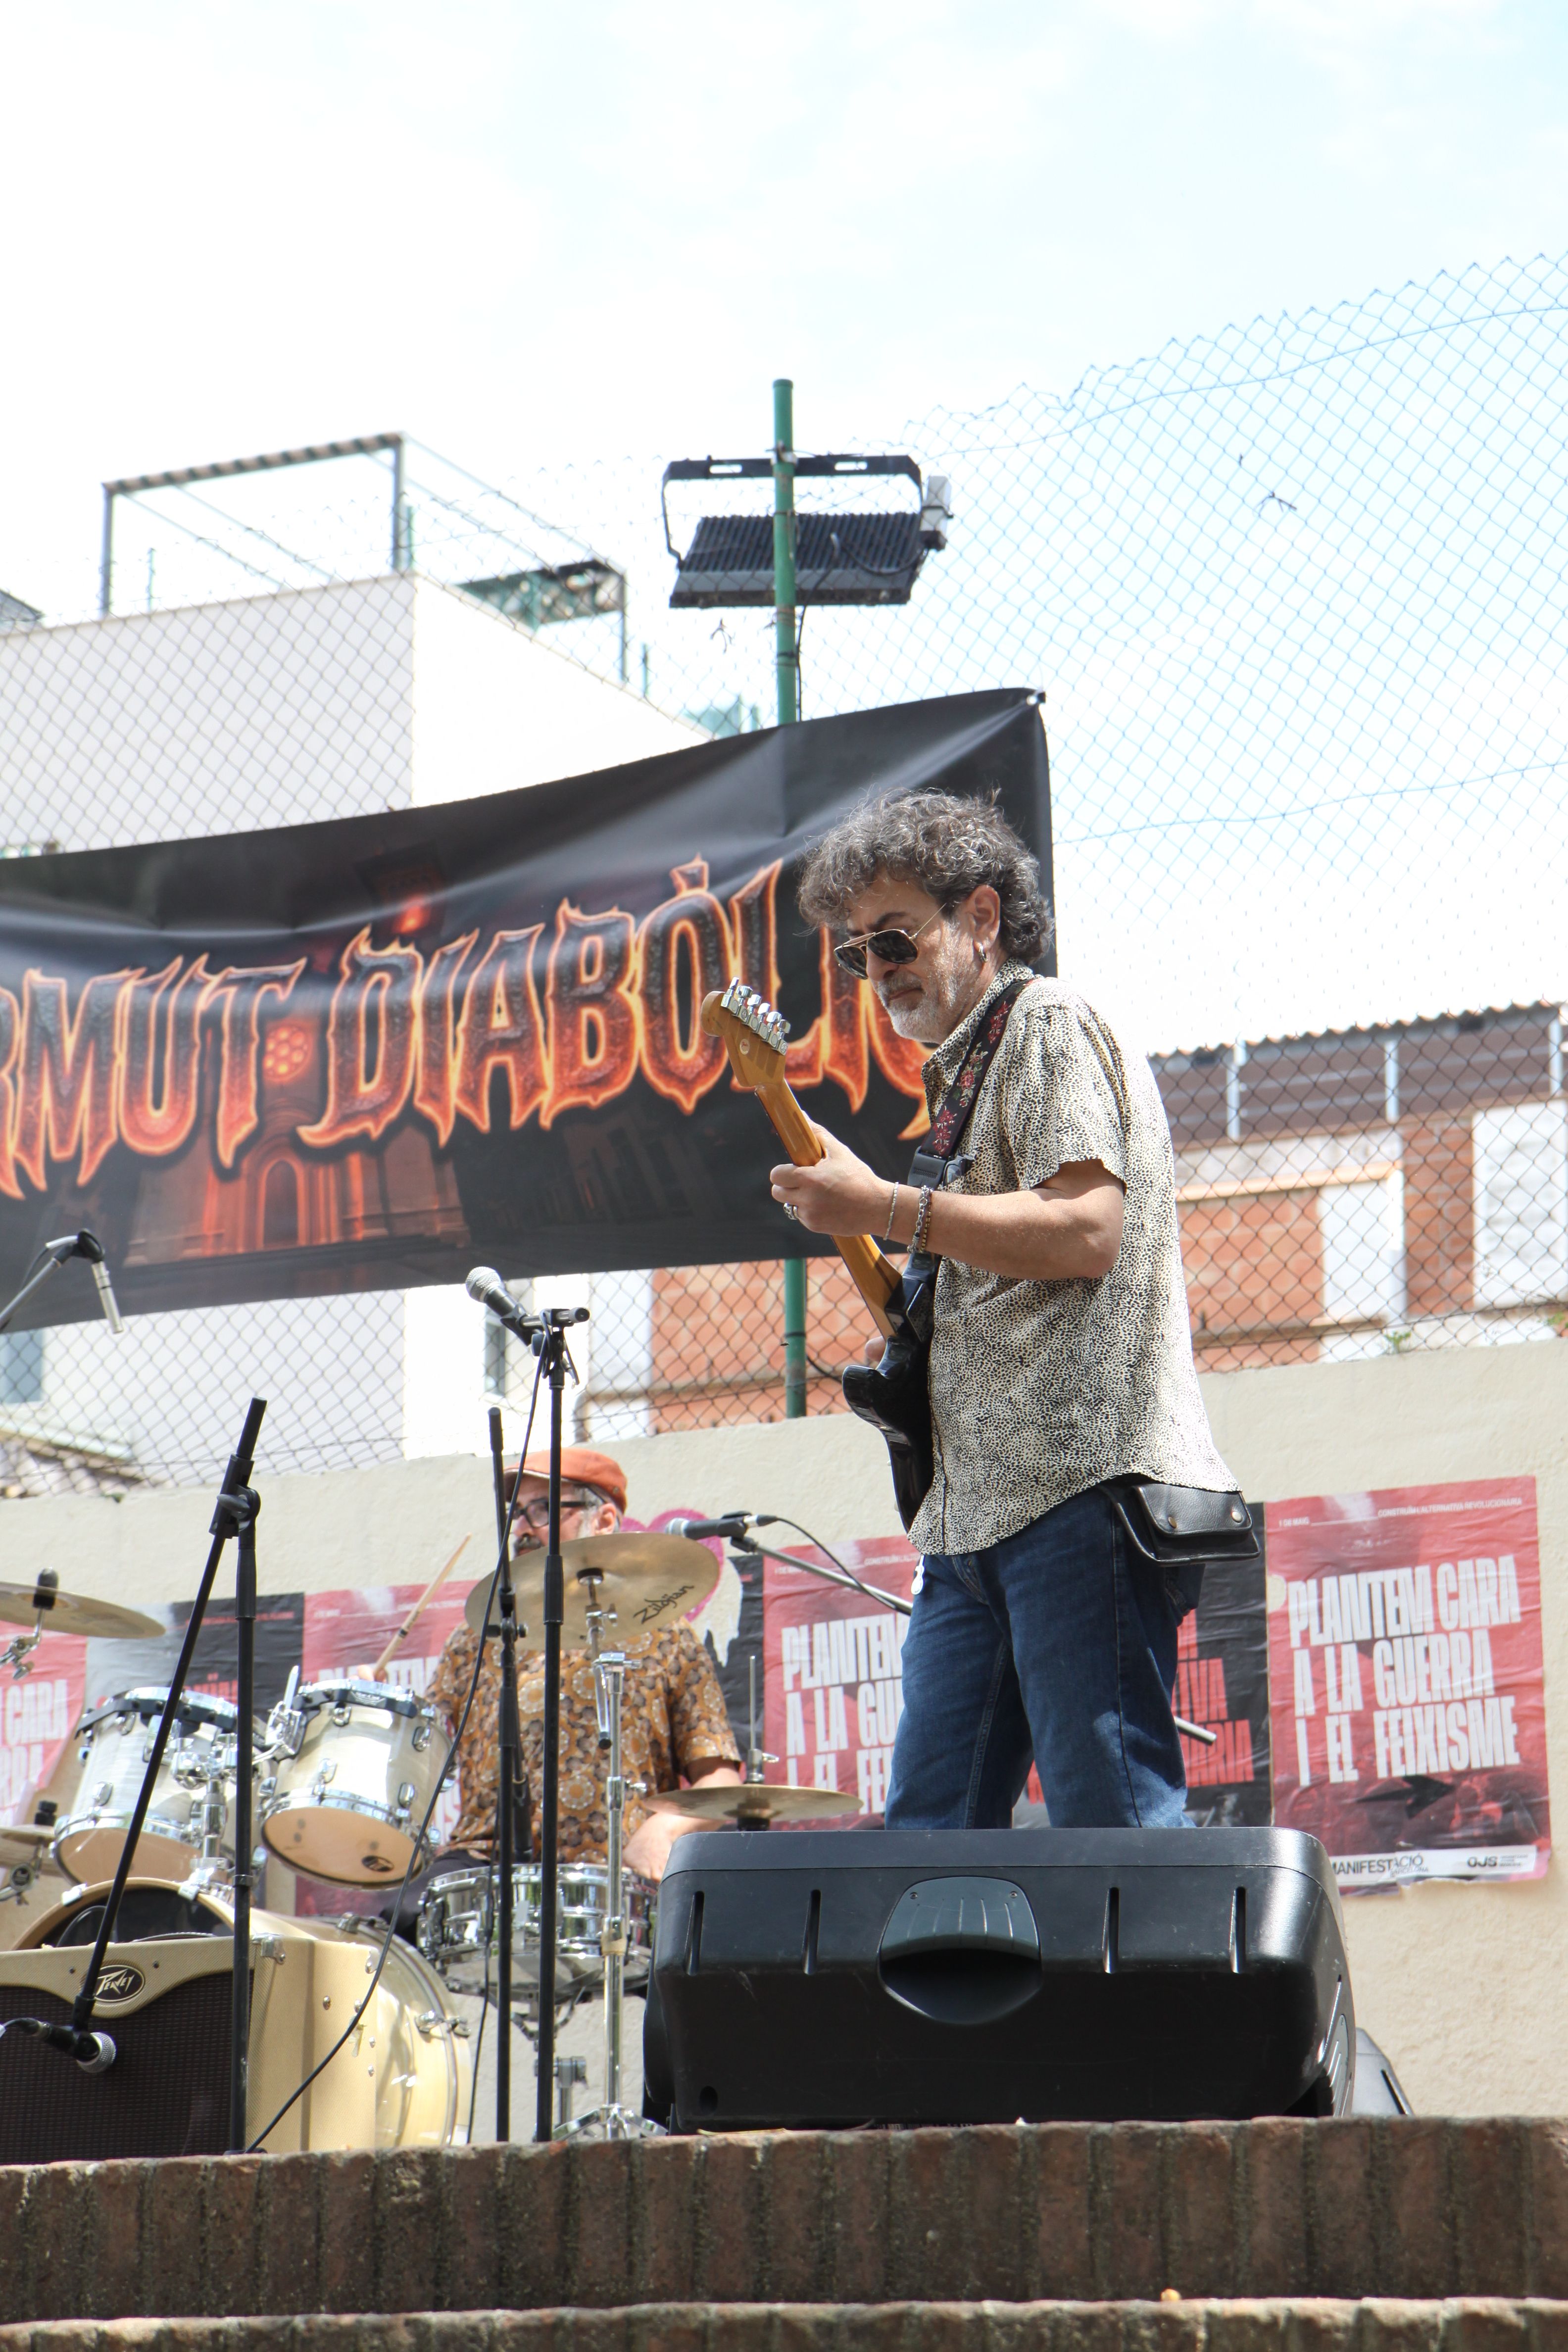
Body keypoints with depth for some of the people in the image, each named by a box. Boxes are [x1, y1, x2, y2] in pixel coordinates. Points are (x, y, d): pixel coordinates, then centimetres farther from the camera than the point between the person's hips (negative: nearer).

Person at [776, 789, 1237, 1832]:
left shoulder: (1051, 1024, -2)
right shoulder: (969, 1068, 27)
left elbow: (1085, 1231, -17)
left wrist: (885, 1210, -15)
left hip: (1080, 1483, -10)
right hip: (979, 1511, 10)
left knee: (1112, 1834, -13)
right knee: (926, 1840, 4)